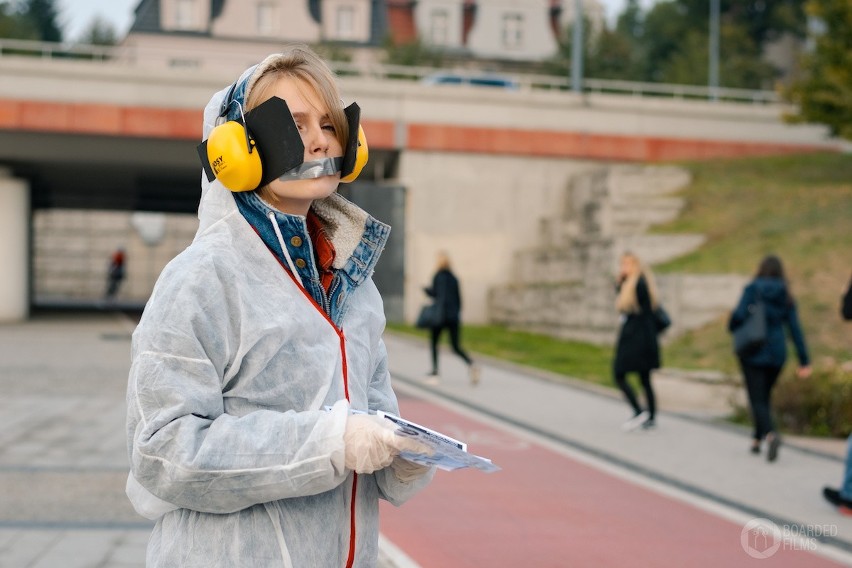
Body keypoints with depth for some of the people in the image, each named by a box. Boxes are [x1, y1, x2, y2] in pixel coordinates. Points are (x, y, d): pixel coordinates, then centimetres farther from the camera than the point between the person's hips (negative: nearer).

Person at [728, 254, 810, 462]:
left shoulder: (753, 289, -8)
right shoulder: (786, 297, 3)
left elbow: (739, 315, -19)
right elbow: (795, 329, 0)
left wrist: (732, 327, 6)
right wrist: (804, 361, 0)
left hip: (753, 353, -4)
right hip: (777, 354, 4)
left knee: (757, 400, -4)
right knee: (765, 396, 21)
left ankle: (770, 434, -30)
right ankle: (757, 439, 25)